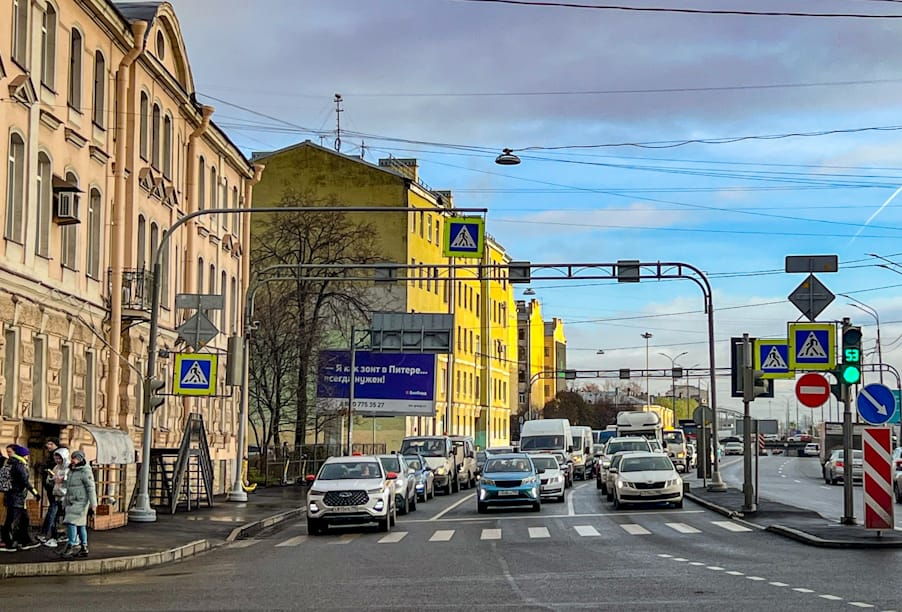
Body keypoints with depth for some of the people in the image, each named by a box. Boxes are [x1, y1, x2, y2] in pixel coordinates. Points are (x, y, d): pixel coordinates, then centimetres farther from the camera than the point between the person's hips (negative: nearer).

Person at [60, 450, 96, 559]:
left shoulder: (85, 471, -11)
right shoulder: (72, 471, 16)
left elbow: (91, 488, -15)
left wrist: (93, 503, -19)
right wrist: (65, 502, 23)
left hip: (80, 502, -9)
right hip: (72, 502, 9)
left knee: (72, 522, -16)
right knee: (80, 525, 10)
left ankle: (70, 546, -17)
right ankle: (84, 548, 13)